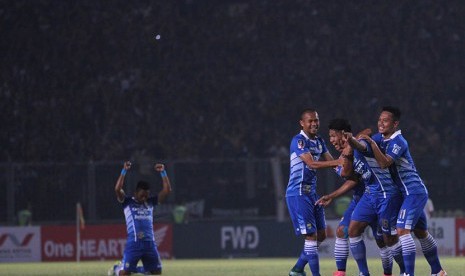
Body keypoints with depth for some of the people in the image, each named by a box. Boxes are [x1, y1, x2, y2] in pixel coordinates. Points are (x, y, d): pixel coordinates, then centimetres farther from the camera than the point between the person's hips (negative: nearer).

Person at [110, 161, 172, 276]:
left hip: (150, 243, 4)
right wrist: (124, 171, -15)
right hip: (133, 243, -4)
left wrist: (163, 172, 1)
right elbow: (117, 189, -13)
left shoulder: (150, 202, 14)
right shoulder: (127, 202, 4)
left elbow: (167, 190, 9)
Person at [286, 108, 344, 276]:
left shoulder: (319, 142, 12)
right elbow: (311, 163, -25)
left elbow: (331, 162, 9)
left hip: (312, 193, 9)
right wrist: (338, 162, -32)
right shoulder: (298, 141, -14)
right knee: (311, 235, -11)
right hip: (298, 193, -9)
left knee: (321, 235, 11)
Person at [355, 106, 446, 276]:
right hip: (415, 192, 10)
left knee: (402, 230, -20)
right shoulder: (381, 138, 8)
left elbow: (384, 163, -30)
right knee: (421, 232, 18)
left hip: (413, 192, -10)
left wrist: (372, 143, -32)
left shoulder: (398, 142, -18)